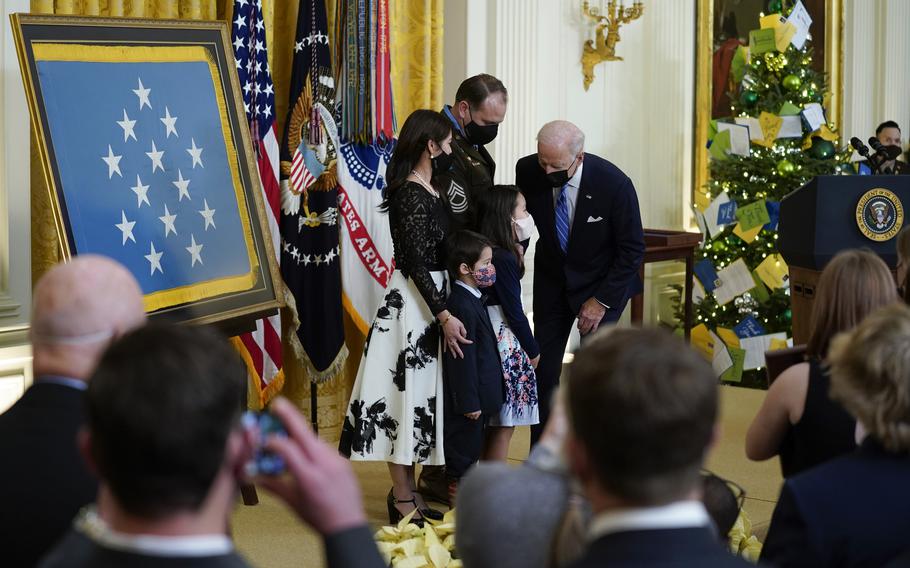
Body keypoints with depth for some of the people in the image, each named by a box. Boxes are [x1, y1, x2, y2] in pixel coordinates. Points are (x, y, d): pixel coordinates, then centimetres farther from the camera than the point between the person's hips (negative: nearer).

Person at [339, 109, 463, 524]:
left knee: (418, 392, 14)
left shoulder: (427, 189, 10)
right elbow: (416, 264, -21)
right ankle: (403, 500, 2)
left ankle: (405, 490, 22)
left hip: (429, 298, 10)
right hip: (413, 302, -10)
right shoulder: (412, 195, -18)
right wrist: (444, 316, -22)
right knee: (408, 390, -4)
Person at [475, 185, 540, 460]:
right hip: (505, 340, -9)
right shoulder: (504, 259, -17)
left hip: (491, 334, 9)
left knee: (497, 423, 15)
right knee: (504, 425, -2)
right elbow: (514, 310, -14)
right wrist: (533, 350, -5)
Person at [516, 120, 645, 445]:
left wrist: (602, 300, -15)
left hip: (603, 283, -3)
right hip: (552, 280, 3)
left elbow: (633, 249, -15)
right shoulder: (528, 171, -17)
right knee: (543, 369, 2)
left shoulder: (614, 183, -26)